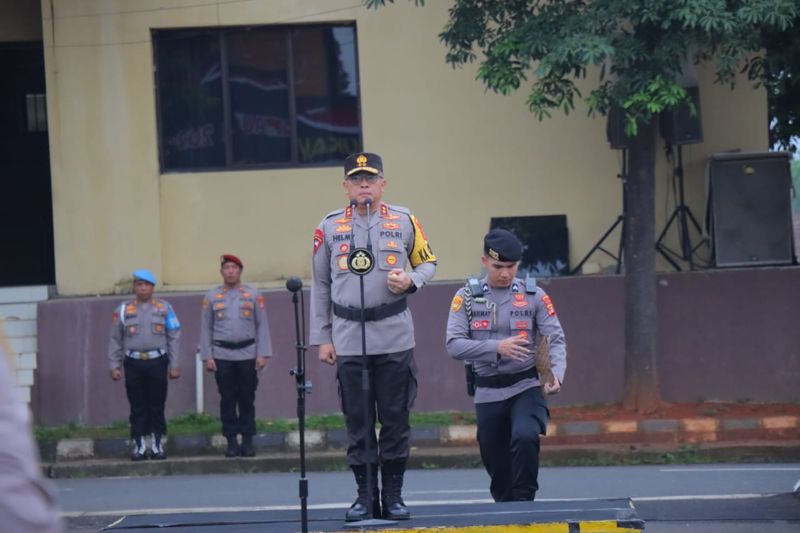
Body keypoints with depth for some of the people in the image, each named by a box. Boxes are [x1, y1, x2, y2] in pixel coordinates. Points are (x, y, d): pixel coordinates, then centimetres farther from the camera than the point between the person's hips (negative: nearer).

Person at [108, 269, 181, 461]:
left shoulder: (164, 308, 8)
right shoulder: (123, 309, 9)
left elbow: (173, 337, 7)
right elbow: (115, 339, 10)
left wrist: (174, 365, 2)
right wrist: (114, 365, 3)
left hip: (157, 361, 0)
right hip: (133, 362, 0)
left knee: (157, 407, 2)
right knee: (137, 408, 2)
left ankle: (158, 445, 10)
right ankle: (139, 447, 8)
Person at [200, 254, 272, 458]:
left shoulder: (253, 295, 5)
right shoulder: (211, 296, 6)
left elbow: (262, 326, 3)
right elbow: (205, 328, 6)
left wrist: (262, 354, -4)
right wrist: (207, 357, -1)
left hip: (247, 355, 0)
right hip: (222, 355, 0)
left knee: (247, 399, 2)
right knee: (227, 399, 1)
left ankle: (248, 441, 9)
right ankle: (231, 441, 6)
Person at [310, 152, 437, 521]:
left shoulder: (404, 221, 5)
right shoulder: (329, 227, 6)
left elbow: (427, 262, 15)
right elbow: (320, 286, 9)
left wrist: (411, 281, -8)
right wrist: (321, 339, 6)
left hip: (395, 340, 0)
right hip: (348, 341, 0)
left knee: (395, 419, 1)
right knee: (357, 421, 4)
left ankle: (393, 494, 11)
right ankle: (365, 495, 12)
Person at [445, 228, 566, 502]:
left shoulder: (534, 295, 2)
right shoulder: (466, 297, 1)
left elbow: (555, 339, -3)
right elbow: (454, 345, -9)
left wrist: (556, 373, -23)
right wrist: (497, 348, -24)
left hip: (527, 386, -1)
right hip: (488, 392, 2)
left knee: (525, 438, -28)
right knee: (497, 465, 7)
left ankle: (524, 502, -16)